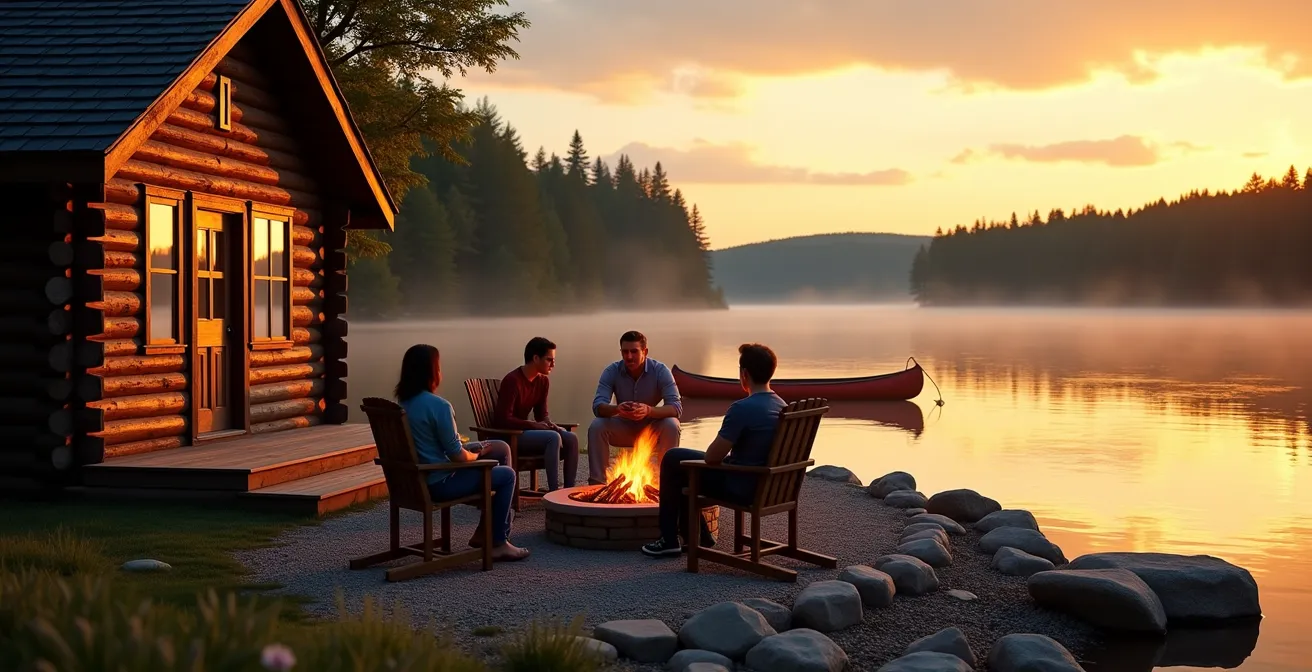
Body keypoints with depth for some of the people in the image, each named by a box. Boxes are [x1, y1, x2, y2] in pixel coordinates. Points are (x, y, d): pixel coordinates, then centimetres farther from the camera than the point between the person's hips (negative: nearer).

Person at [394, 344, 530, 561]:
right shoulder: (438, 405, -23)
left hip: (416, 479, 9)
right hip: (439, 483, -9)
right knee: (507, 474, 8)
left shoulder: (403, 402, 4)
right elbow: (457, 456, -19)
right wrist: (477, 455, 2)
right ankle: (498, 543, 13)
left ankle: (484, 533, 26)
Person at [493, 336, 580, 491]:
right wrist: (534, 425, -23)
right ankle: (554, 492, -30)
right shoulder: (512, 380, -19)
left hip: (523, 430, 8)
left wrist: (550, 424, -9)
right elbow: (504, 419, -23)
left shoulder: (543, 380, 7)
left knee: (571, 438, -11)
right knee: (553, 437, -29)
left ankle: (569, 489, -12)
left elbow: (542, 413, 14)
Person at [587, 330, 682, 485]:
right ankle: (597, 483, -21)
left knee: (671, 426, -33)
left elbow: (676, 407, -28)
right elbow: (598, 406, -23)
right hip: (623, 428, 1)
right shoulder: (611, 372, -13)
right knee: (596, 426, -26)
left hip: (652, 429, -1)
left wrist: (648, 410, -49)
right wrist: (617, 409, -48)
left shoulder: (660, 371, -18)